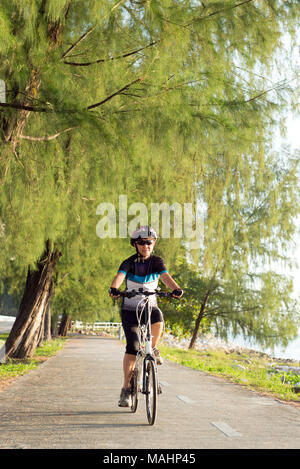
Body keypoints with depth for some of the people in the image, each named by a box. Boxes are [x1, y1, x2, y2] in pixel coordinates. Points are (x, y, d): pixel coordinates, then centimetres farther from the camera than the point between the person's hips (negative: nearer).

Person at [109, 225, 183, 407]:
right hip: (130, 309, -1)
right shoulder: (129, 263, -10)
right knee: (132, 346, -15)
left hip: (150, 306, 1)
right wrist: (114, 288, -51)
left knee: (158, 318, -35)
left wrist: (176, 289, -44)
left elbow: (166, 276, -23)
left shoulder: (157, 262, -5)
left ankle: (153, 348, -5)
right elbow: (120, 276, -28)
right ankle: (126, 388, -5)